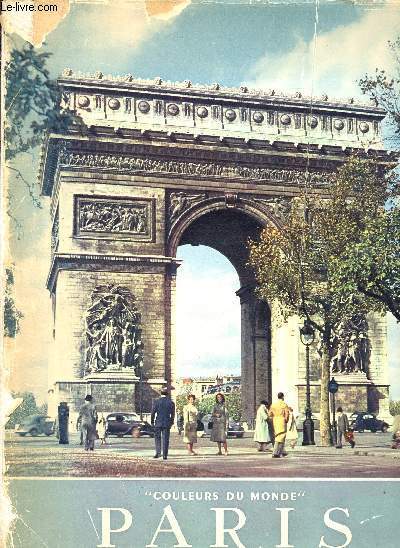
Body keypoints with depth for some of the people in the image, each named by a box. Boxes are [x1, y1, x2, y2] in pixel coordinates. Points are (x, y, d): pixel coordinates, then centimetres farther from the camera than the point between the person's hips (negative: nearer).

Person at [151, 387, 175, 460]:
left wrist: (152, 422, 9)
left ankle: (158, 452, -4)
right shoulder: (171, 402, 0)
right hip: (167, 423, 1)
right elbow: (173, 414, 5)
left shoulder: (156, 402, -4)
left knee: (157, 438, 11)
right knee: (165, 439, 5)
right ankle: (165, 455, 5)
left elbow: (153, 412, -2)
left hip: (158, 423, -1)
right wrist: (171, 422, 18)